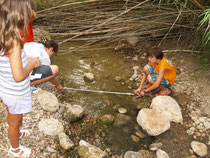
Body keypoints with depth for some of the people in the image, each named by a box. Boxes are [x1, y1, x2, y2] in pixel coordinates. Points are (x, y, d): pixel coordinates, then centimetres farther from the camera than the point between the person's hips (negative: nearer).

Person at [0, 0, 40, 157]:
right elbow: (18, 76, -33)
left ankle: (16, 133, 62)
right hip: (16, 93, -7)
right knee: (15, 121, 19)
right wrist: (32, 64, -17)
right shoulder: (14, 42, -33)